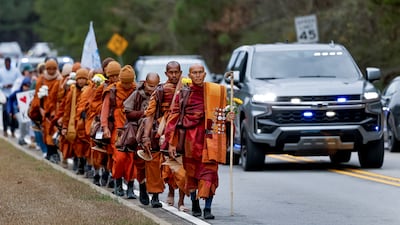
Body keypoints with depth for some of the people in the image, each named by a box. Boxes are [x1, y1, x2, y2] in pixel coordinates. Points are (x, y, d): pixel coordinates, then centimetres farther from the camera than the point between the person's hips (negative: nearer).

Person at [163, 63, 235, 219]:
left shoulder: (216, 91, 7)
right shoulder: (183, 94, 6)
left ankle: (208, 208, -10)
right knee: (191, 171, 8)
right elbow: (174, 118, 6)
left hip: (209, 137, -1)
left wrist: (227, 118, -6)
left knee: (209, 171, -10)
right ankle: (195, 205, 24)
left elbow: (221, 114, 18)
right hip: (190, 139, 1)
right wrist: (171, 143, 1)